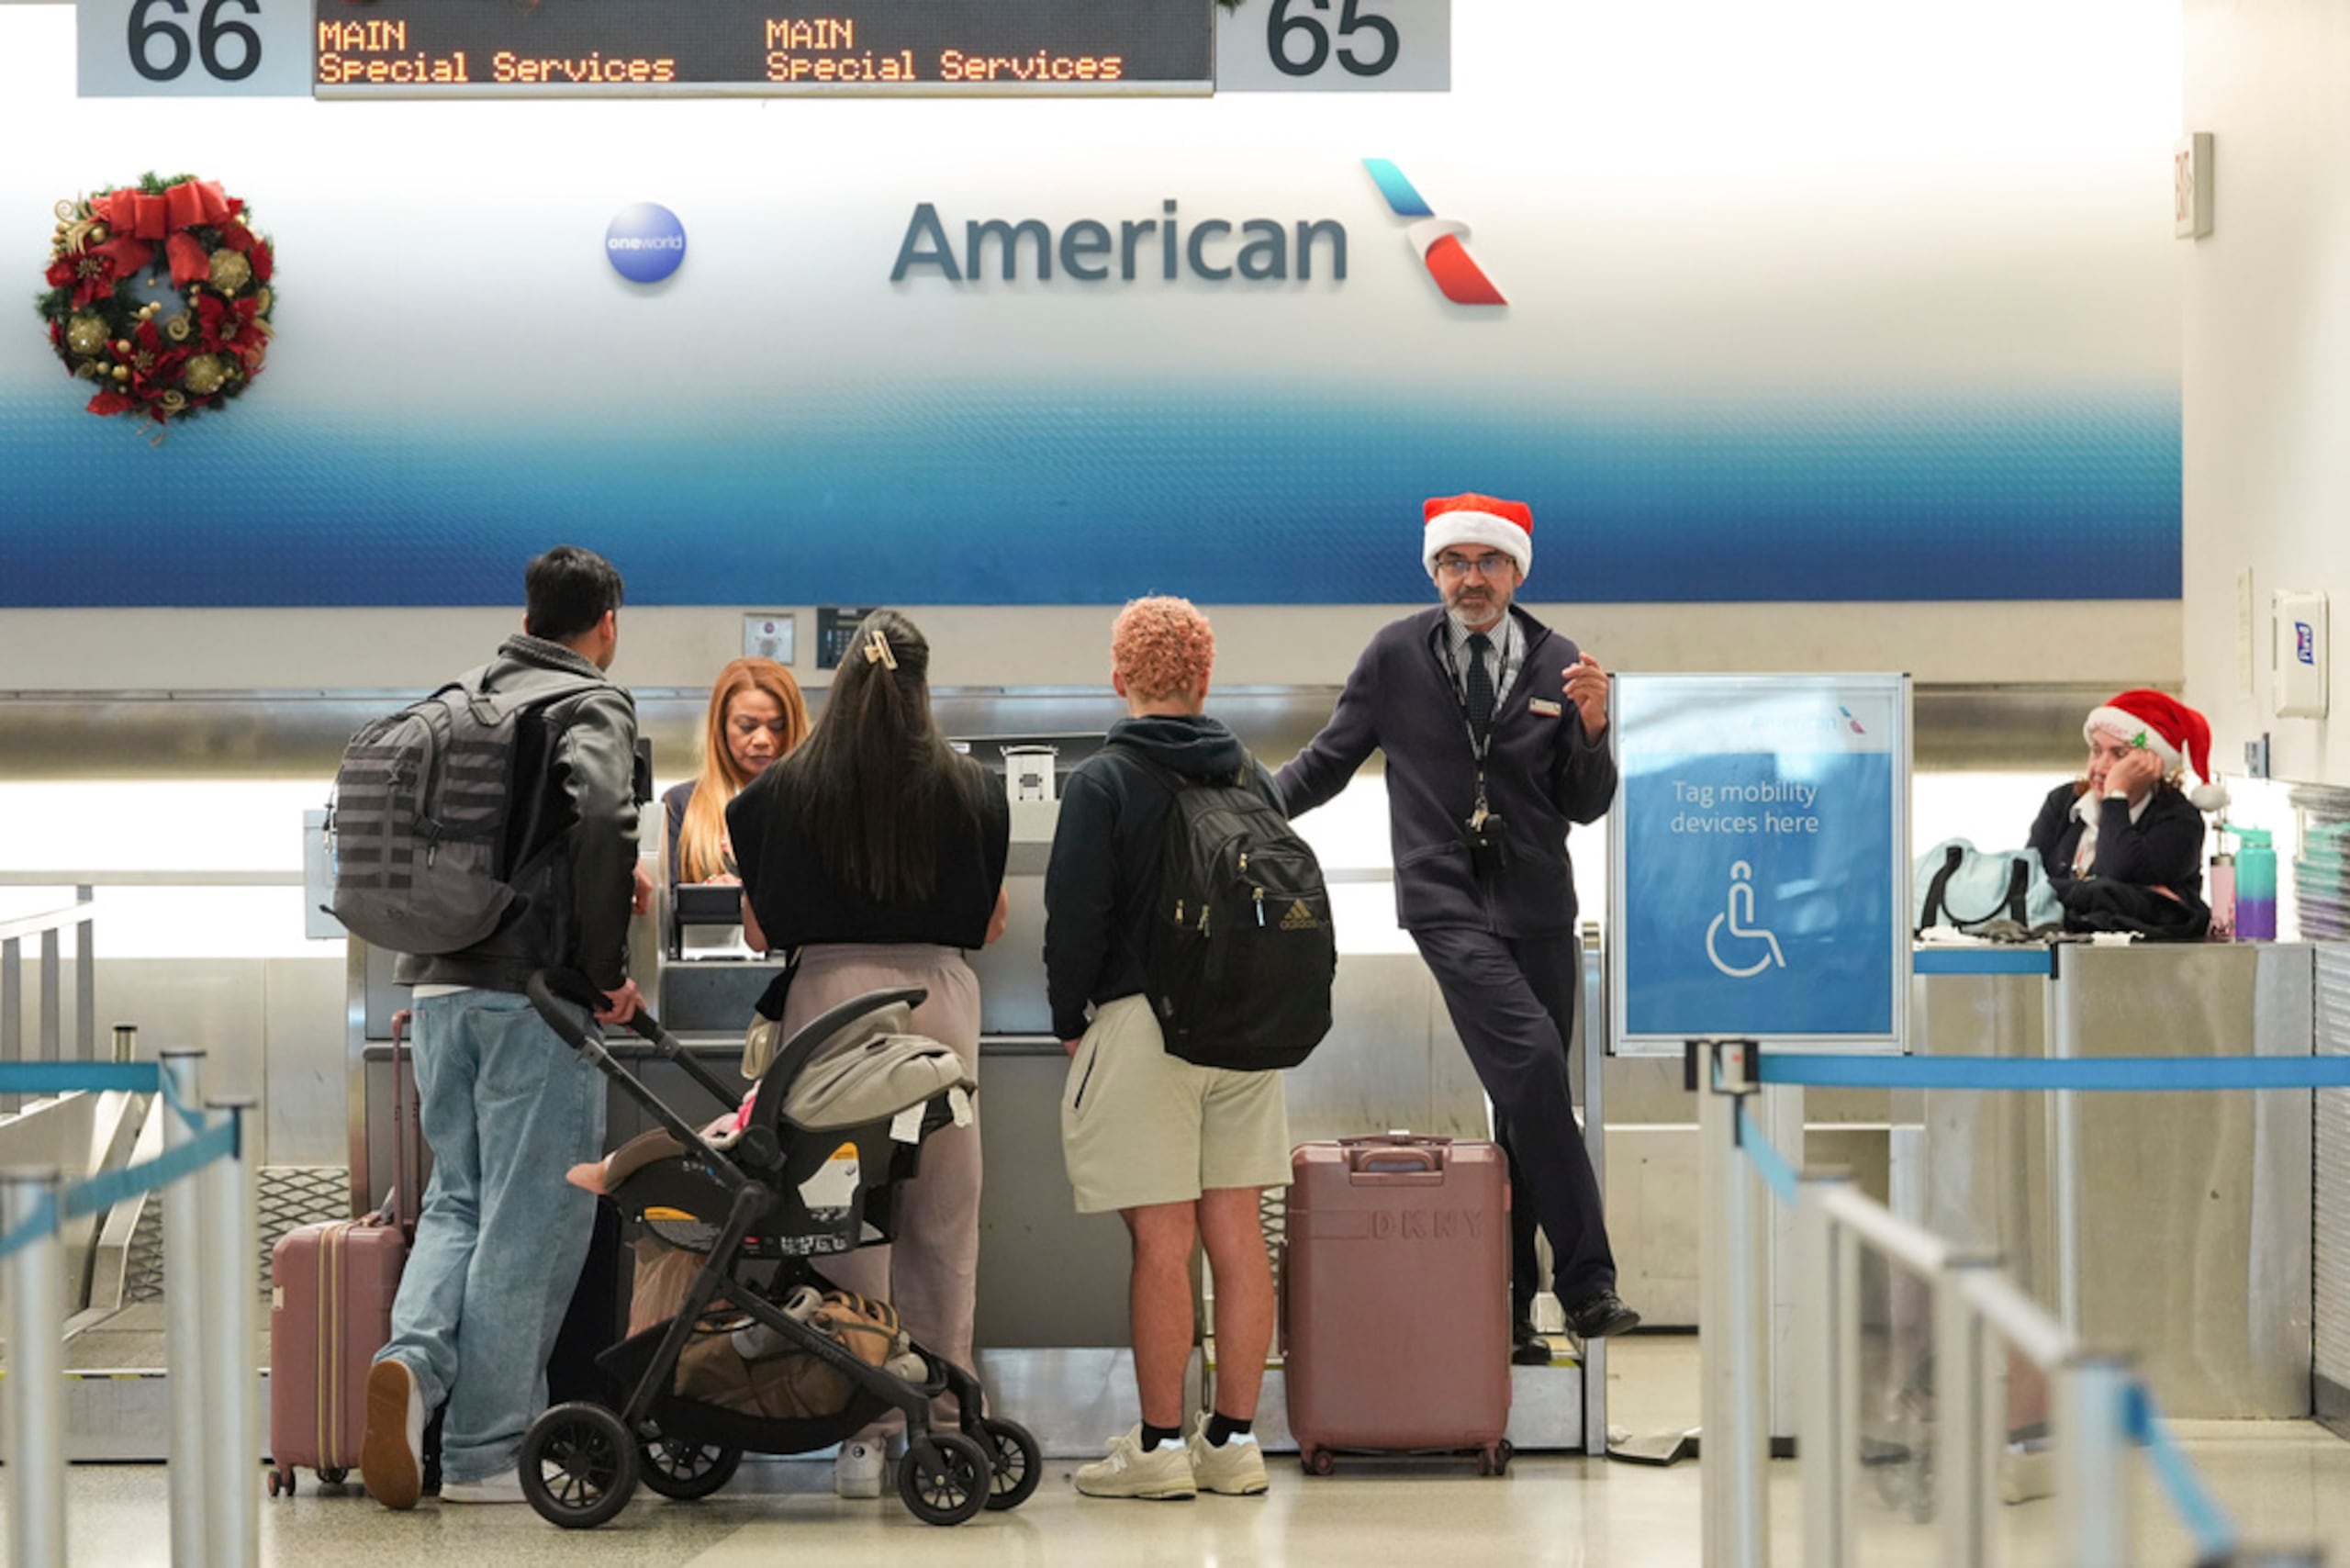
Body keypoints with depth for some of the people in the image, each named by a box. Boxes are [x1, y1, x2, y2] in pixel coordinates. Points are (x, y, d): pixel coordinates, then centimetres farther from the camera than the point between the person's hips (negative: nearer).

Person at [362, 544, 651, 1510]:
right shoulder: (592, 708, -5)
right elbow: (602, 817, -23)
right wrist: (608, 968, -14)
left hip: (440, 985, 6)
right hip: (534, 990, -6)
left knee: (460, 1199, 17)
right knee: (531, 1218, 1)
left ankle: (413, 1356, -9)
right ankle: (486, 1452, 4)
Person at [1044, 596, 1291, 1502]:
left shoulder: (1102, 782, -6)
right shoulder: (1250, 777, 10)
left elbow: (1074, 915, -9)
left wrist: (1069, 1019, 5)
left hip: (1143, 1021, -5)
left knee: (1161, 1242, -4)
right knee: (1237, 1235, 6)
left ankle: (1160, 1449, -2)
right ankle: (1233, 1441, 9)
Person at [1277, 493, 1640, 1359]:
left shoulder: (1558, 663, 6)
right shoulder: (1397, 655, 2)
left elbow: (1585, 806, 7)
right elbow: (1329, 760, 12)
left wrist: (1593, 728, -10)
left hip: (1537, 906, 4)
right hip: (1446, 898, -3)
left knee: (1525, 1105, 6)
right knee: (1531, 1059, -23)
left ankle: (1510, 1306, 16)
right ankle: (1586, 1285, -22)